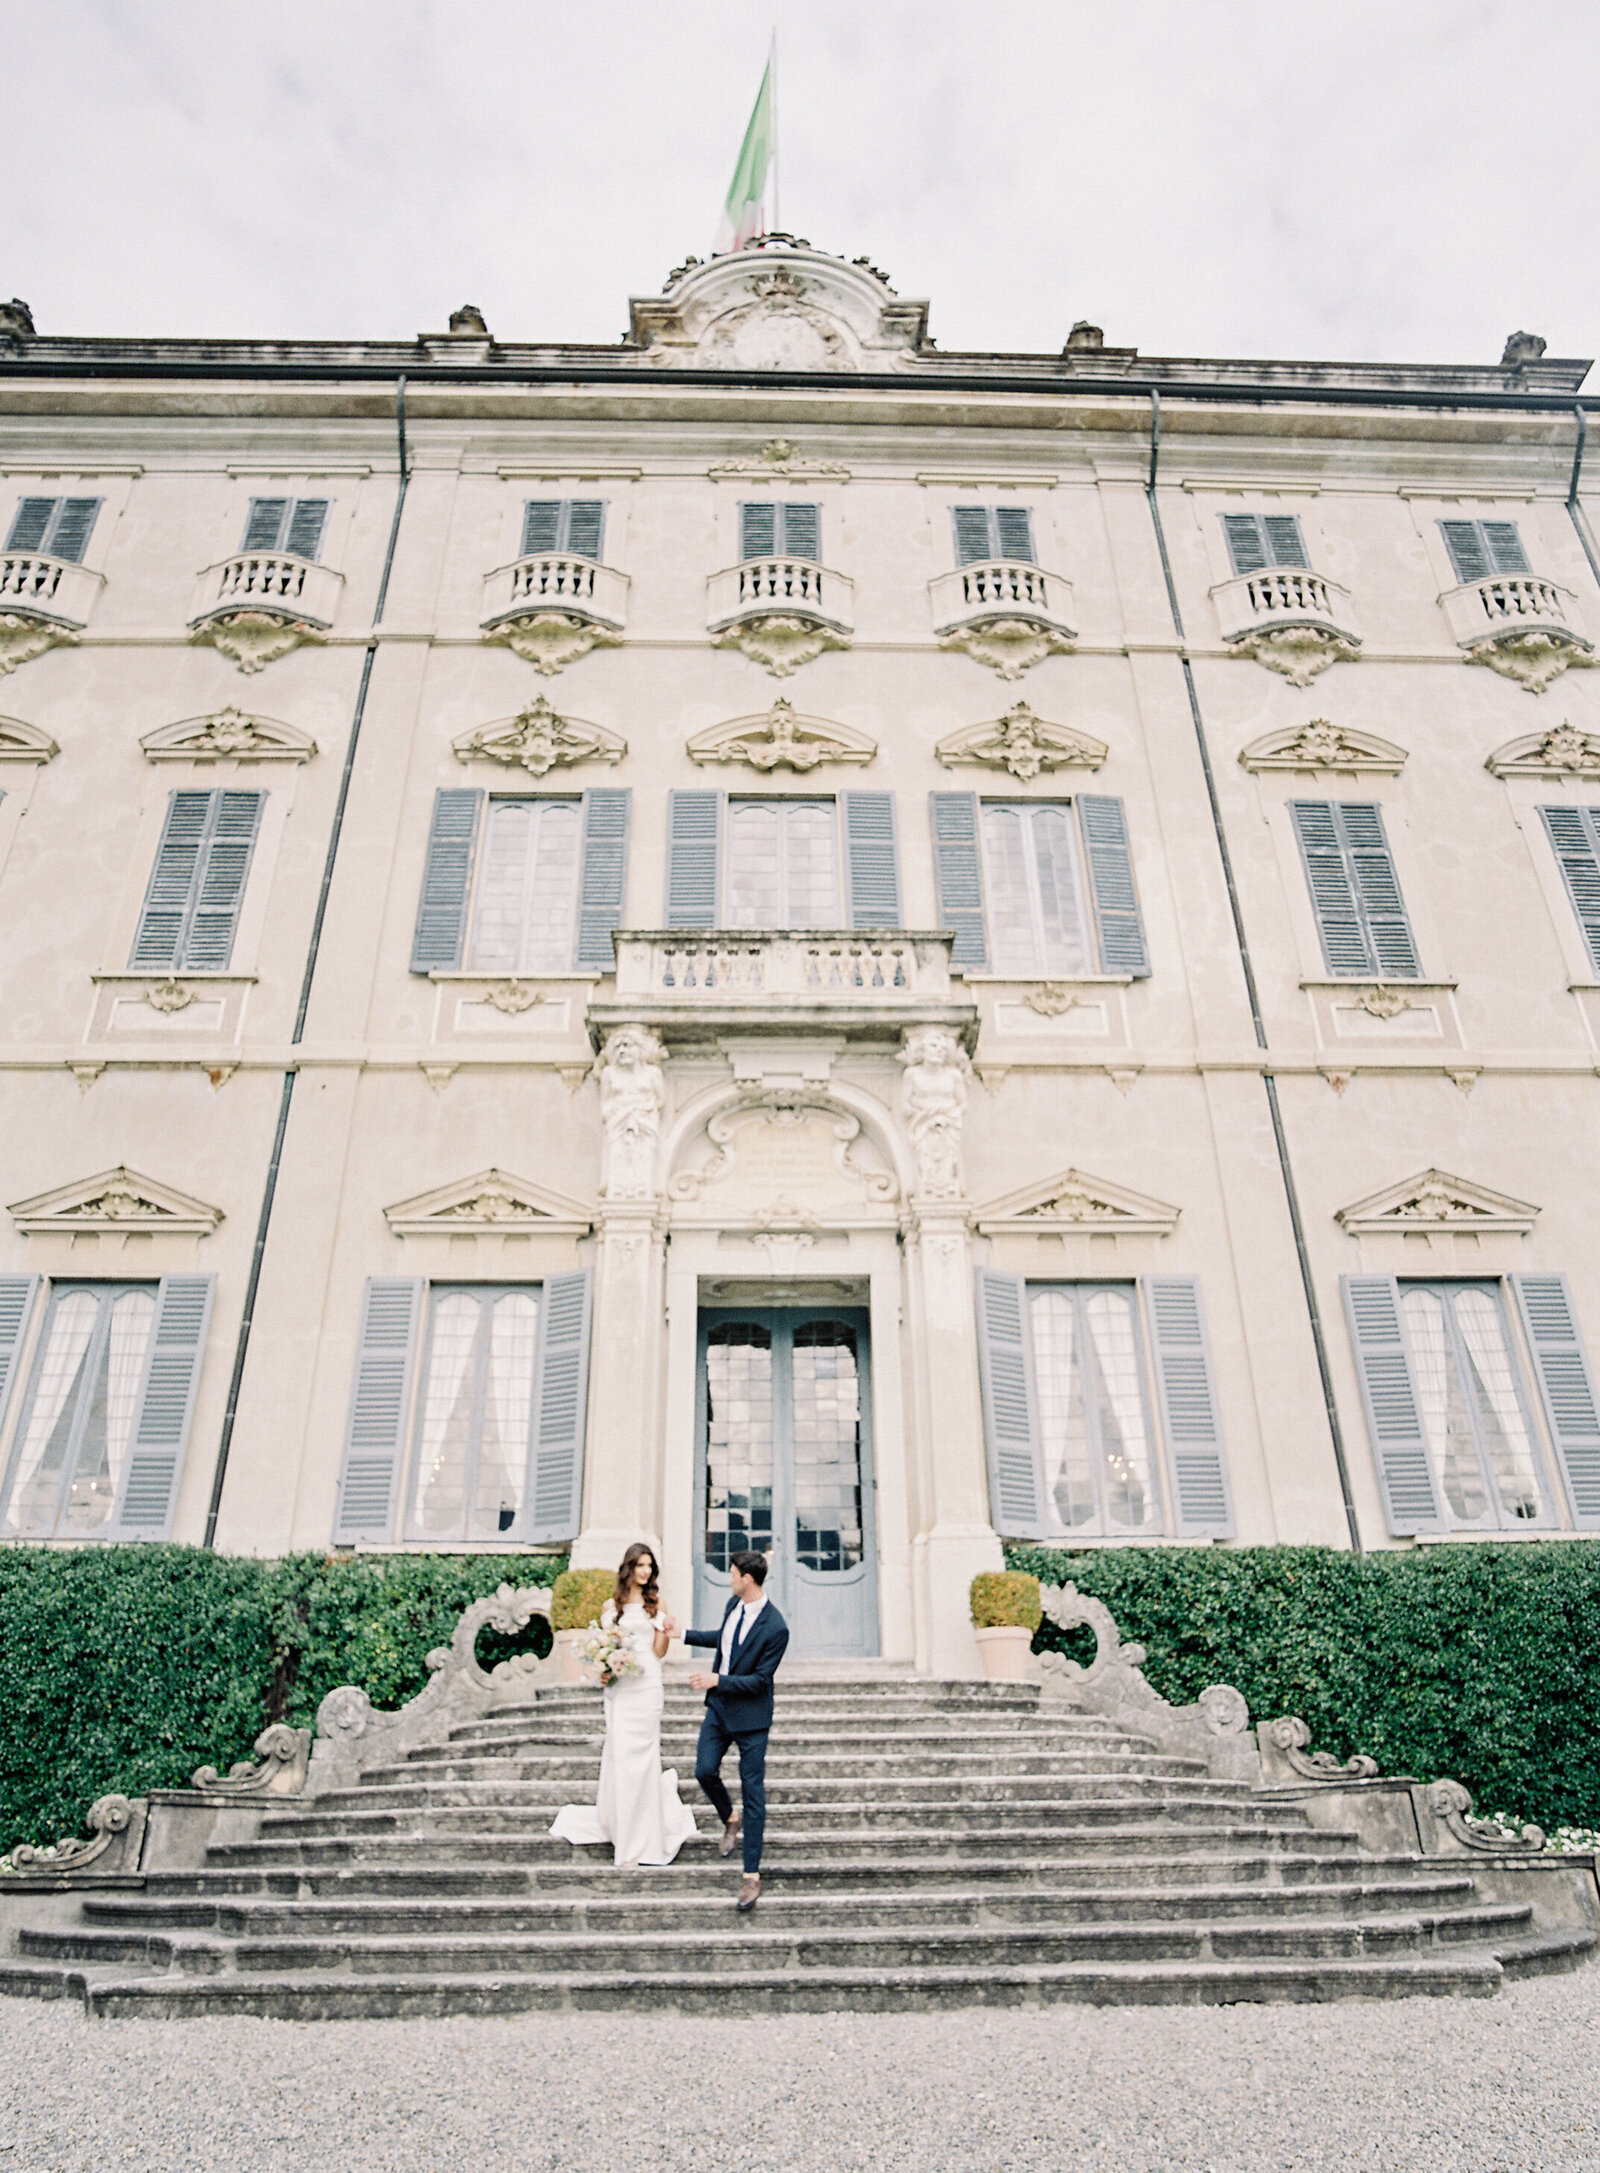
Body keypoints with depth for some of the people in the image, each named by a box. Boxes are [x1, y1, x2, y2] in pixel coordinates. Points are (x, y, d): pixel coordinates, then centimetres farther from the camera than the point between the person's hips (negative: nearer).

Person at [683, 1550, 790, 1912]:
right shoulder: (734, 1605, -3)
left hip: (750, 1716, -7)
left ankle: (752, 1876, 9)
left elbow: (760, 1680, -21)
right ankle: (730, 1820, 38)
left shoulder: (775, 1628, -26)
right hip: (719, 1706, 7)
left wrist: (717, 1680, -23)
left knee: (752, 1791, 1)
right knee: (705, 1770, 7)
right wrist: (684, 1634, 20)